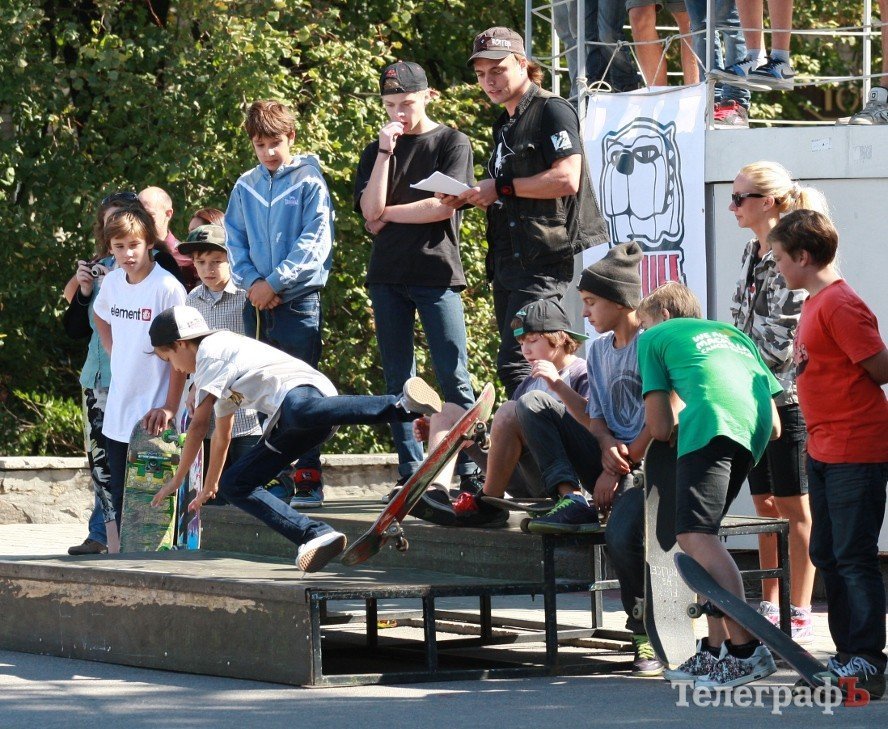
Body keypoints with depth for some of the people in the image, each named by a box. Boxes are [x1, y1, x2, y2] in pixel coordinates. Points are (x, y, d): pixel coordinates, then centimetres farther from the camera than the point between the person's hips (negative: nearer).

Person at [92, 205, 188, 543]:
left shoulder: (167, 288, -14)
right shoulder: (112, 282, 6)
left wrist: (170, 408, -18)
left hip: (152, 414, -7)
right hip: (117, 414, 7)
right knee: (120, 498, 10)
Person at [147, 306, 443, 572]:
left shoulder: (210, 351, 6)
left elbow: (199, 425, 1)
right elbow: (222, 435, 48)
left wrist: (177, 479, 11)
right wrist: (209, 486, 55)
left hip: (299, 388, -10)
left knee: (301, 413, -46)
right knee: (234, 485, 7)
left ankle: (403, 406, -59)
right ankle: (317, 536, -11)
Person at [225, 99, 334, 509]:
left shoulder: (309, 182, -2)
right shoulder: (245, 188, 11)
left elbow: (314, 243, -9)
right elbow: (234, 242, 11)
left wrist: (274, 282, -13)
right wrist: (251, 281, -6)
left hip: (299, 301, -5)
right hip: (257, 305, 5)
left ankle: (308, 480, -4)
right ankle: (277, 479, 13)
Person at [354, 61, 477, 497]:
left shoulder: (451, 143, 3)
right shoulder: (376, 151, 13)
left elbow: (443, 206, -10)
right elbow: (371, 211, -2)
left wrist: (386, 214, -1)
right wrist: (385, 152, -6)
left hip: (436, 271, -4)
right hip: (388, 276, 4)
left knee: (453, 378, -8)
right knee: (398, 380, 3)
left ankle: (470, 472, -9)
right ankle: (410, 473, 6)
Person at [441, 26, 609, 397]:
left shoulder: (551, 111, -6)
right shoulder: (505, 124, 22)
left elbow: (566, 179, -18)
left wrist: (502, 187, -13)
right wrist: (469, 197, 9)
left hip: (544, 259, -10)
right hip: (509, 263, 10)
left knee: (515, 366, -18)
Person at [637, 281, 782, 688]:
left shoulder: (654, 338, 24)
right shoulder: (734, 334, 39)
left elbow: (659, 426, 14)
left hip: (711, 423, -7)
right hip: (756, 428, 7)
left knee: (696, 536, -13)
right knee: (697, 536, 16)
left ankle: (746, 648, -26)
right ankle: (716, 650, 12)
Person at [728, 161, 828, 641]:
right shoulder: (752, 253, 13)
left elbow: (785, 338, -17)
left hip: (786, 396, -8)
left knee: (794, 507, -3)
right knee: (764, 504, 12)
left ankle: (799, 613, 0)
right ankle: (768, 606, 18)